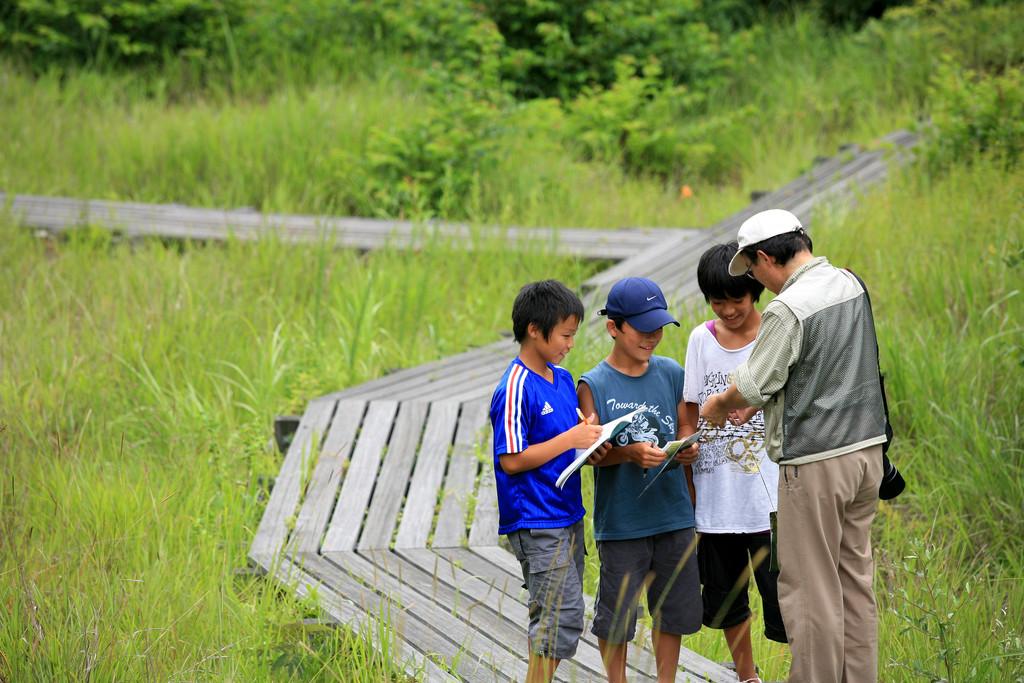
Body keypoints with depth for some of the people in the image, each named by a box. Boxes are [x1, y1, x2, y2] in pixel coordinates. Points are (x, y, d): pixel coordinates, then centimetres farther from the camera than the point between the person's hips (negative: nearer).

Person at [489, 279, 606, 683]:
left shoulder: (563, 379, 12)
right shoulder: (516, 388, -15)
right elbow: (511, 461, -18)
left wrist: (590, 434, 2)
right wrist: (570, 439, -17)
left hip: (566, 513, 9)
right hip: (536, 522, -9)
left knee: (562, 616, 11)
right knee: (561, 615, -11)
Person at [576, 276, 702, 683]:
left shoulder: (671, 374, 6)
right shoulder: (593, 386, -5)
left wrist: (689, 450, -12)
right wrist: (630, 453, -28)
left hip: (672, 515, 4)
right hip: (620, 522, -4)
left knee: (673, 610, 10)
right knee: (616, 614, 3)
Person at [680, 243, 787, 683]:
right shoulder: (701, 340, 6)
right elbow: (690, 420, 9)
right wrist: (687, 489, 4)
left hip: (768, 495, -4)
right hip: (716, 496, 4)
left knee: (782, 593, -9)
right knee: (725, 597, 14)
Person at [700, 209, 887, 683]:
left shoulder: (787, 309, -19)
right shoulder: (849, 283, 7)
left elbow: (751, 386, -12)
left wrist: (716, 407, 8)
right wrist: (752, 403, 15)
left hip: (815, 464, -8)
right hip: (866, 448, 8)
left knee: (809, 590, 0)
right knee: (855, 578, 14)